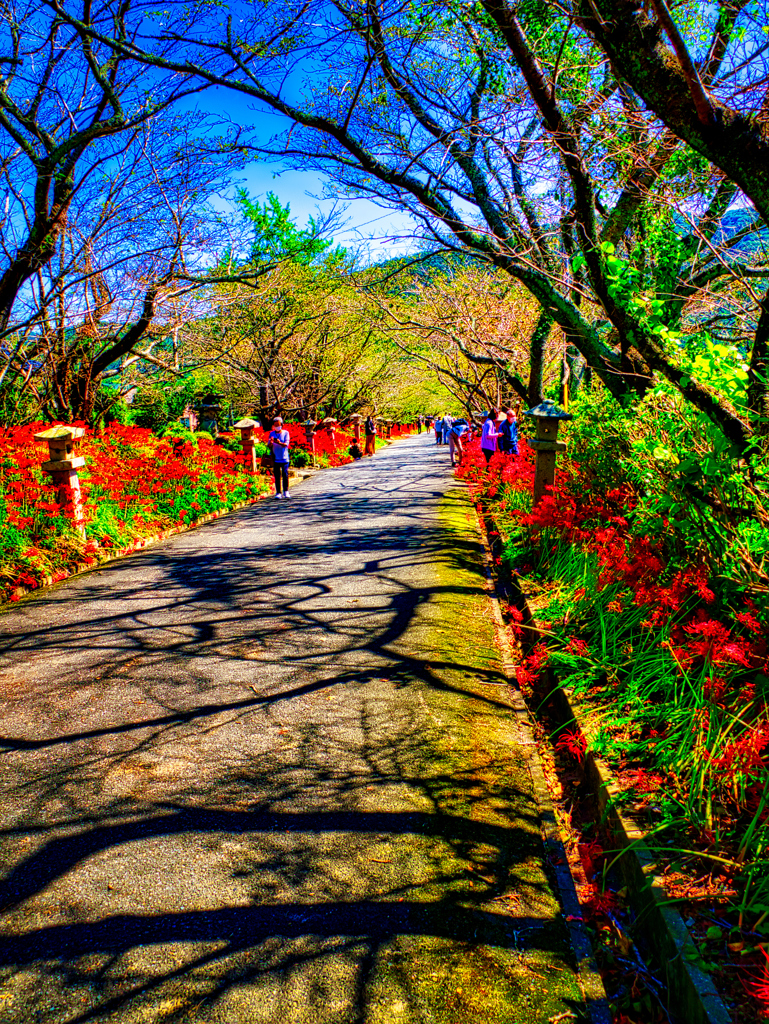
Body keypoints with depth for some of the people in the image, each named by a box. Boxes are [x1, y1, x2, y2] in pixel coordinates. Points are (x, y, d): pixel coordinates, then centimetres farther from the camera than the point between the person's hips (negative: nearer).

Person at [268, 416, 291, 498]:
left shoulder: (285, 433, 3)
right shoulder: (271, 433, 8)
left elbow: (286, 444, -8)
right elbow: (269, 445, 2)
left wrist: (279, 443, -28)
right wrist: (270, 442, -22)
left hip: (284, 458, -1)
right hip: (275, 458, 1)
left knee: (285, 475, -1)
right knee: (277, 476, 2)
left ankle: (286, 491, 11)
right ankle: (278, 492, 7)